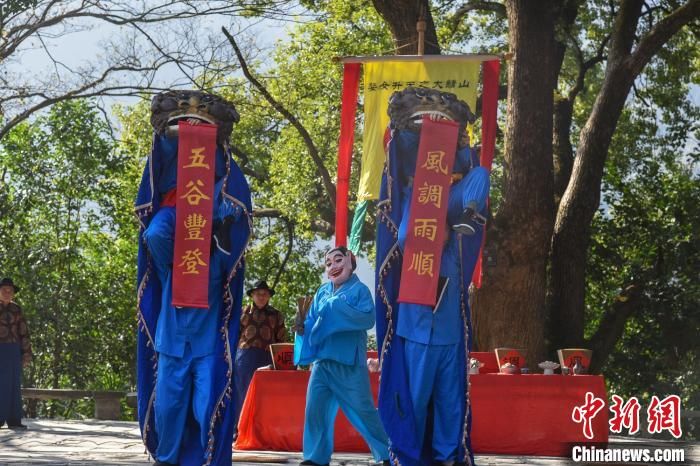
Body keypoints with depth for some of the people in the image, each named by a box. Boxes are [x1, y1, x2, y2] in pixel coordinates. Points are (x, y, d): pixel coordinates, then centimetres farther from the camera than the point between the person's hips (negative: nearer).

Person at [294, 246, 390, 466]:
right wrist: (302, 328, -9)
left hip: (350, 364, -5)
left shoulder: (359, 289, -4)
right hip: (322, 361, 5)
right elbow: (312, 323, 14)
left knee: (363, 411, -1)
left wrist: (336, 307, -20)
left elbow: (368, 318, -19)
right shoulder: (322, 292, 12)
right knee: (315, 410, 4)